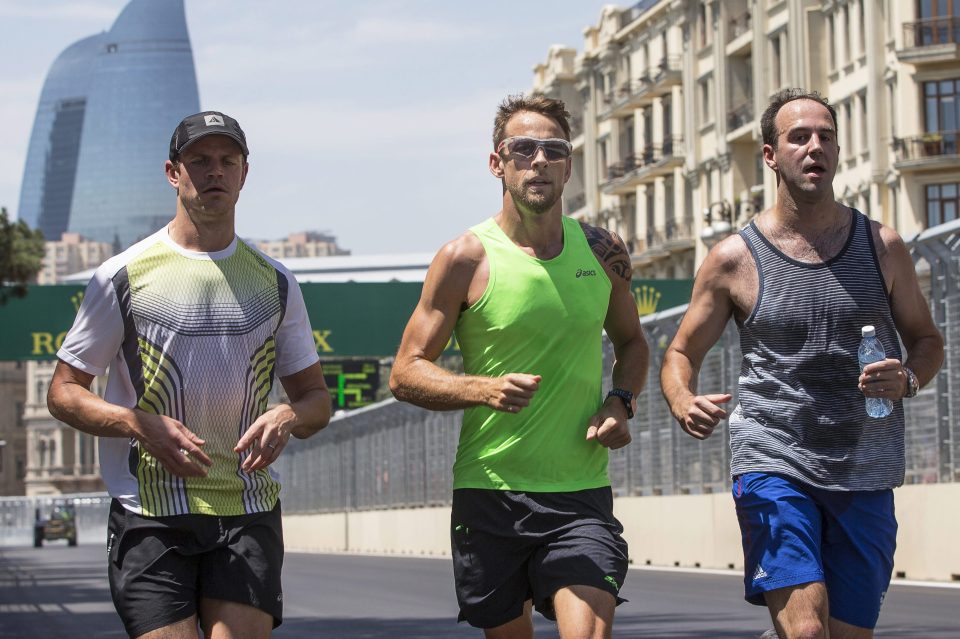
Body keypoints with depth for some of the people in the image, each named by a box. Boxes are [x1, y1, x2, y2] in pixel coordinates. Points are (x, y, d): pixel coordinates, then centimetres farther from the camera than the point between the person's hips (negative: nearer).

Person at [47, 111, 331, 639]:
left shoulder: (273, 283, 13)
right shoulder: (124, 276, 3)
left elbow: (315, 396, 18)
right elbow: (63, 392, 4)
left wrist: (287, 417, -7)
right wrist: (141, 425, -15)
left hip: (249, 513, 2)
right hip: (150, 515, -2)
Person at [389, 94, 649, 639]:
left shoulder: (602, 252, 6)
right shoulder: (466, 258, -4)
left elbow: (631, 341, 24)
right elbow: (406, 374, -3)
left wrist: (620, 403, 3)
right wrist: (485, 390, -21)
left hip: (581, 493, 1)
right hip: (488, 491, -1)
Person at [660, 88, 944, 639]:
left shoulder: (883, 247, 5)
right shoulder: (735, 258, 0)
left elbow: (927, 339, 15)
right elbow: (682, 353, 9)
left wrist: (910, 379, -8)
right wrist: (684, 403, -14)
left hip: (865, 475, 3)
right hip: (774, 465, -3)